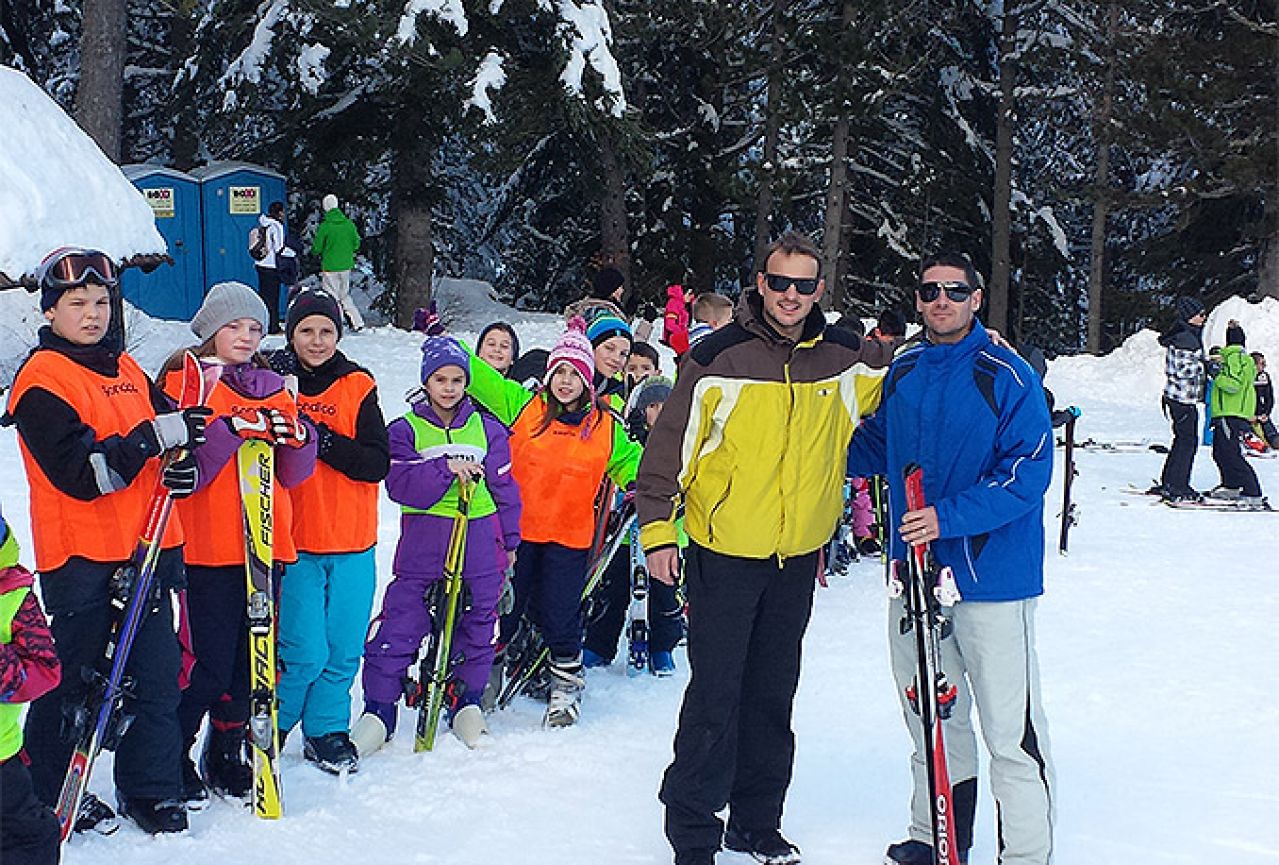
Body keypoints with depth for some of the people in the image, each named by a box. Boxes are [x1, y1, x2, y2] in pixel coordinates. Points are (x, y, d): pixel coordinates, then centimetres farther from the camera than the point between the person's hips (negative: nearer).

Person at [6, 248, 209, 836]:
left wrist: (182, 462, -3)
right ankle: (51, 793, 19)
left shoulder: (127, 370, 14)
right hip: (79, 553, -6)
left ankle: (151, 789, 18)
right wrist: (158, 436, -25)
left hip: (145, 546, 6)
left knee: (158, 674, 7)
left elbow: (170, 427, 21)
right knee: (73, 678, 3)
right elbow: (81, 473, -19)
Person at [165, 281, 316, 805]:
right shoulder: (187, 380, 0)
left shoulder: (273, 388, 15)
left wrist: (296, 438, -10)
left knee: (251, 661, 9)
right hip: (207, 547, -5)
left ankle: (227, 757, 24)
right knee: (207, 664, -7)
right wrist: (227, 429, -23)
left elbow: (294, 474, 10)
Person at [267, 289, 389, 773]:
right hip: (293, 542, -2)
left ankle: (327, 733, 25)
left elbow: (377, 464, -7)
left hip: (352, 545, 2)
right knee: (305, 653, -6)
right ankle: (269, 729, 18)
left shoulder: (357, 387, 4)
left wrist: (321, 438, -17)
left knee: (343, 652, 6)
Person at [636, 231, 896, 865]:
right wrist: (657, 529, -7)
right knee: (715, 698, -2)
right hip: (725, 551, -4)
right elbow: (670, 444, -4)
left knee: (773, 696, 14)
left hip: (798, 555, 4)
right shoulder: (718, 358, -8)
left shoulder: (845, 360, 2)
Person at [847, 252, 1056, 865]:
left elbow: (1029, 471, -17)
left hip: (990, 573, -6)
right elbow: (877, 444, 22)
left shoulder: (1008, 376, -10)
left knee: (1010, 728, -4)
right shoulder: (902, 369, 9)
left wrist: (950, 516, -25)